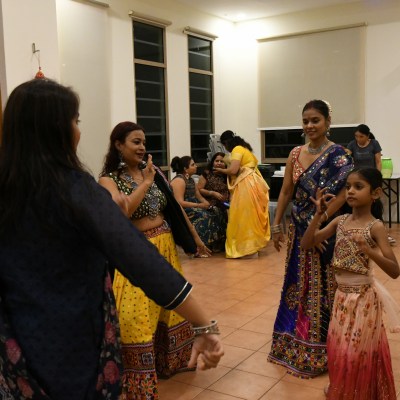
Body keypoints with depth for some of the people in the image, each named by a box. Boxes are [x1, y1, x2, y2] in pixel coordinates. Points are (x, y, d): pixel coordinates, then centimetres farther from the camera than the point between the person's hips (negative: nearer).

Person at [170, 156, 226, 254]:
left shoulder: (191, 180, 15)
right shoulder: (179, 180, -14)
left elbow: (199, 197, 14)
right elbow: (179, 202, -22)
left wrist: (207, 204, -6)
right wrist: (199, 205, -22)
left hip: (192, 208, 10)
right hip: (182, 211, -9)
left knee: (216, 212, -4)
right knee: (202, 216, -31)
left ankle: (214, 245, -4)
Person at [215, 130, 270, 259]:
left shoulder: (237, 149, -9)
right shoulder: (244, 148, 21)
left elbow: (233, 170, -18)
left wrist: (221, 170, -1)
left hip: (246, 185, -10)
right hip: (252, 183, 10)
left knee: (245, 216, -6)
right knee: (251, 216, 12)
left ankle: (249, 249, -4)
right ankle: (253, 246, 17)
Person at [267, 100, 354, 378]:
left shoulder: (338, 155, -10)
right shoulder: (296, 154, 6)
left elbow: (344, 193, -19)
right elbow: (286, 191, 9)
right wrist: (276, 225, 8)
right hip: (299, 229, 5)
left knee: (321, 287, 5)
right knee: (298, 286, 14)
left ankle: (319, 351, 20)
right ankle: (295, 344, 31)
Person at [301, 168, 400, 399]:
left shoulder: (375, 226, -15)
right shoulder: (340, 221, 0)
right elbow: (306, 244, -2)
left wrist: (368, 250, -36)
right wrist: (319, 214, -11)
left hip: (364, 298, -6)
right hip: (342, 296, 6)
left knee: (358, 352, 6)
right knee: (338, 348, 18)